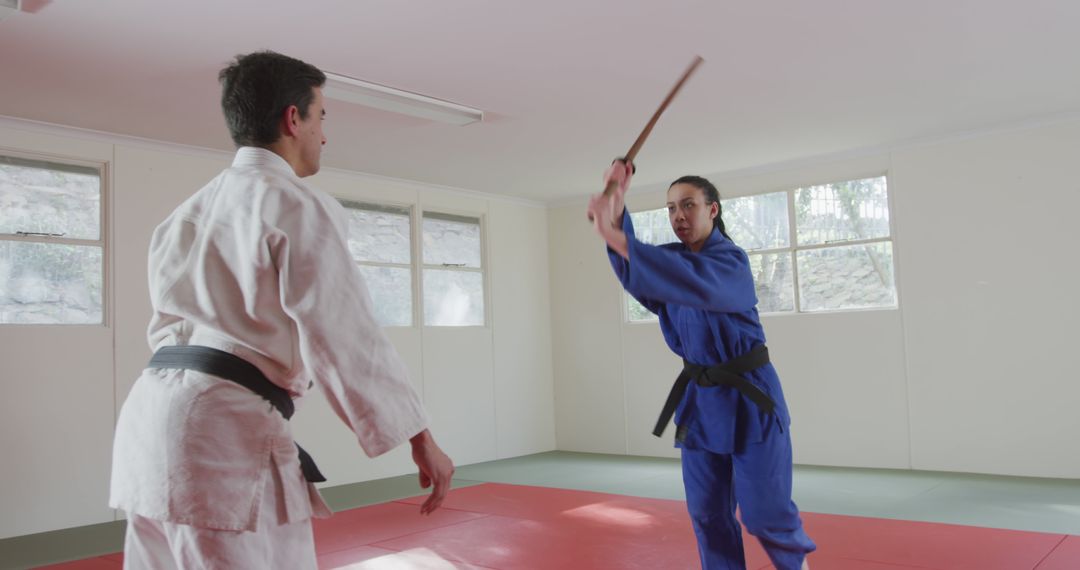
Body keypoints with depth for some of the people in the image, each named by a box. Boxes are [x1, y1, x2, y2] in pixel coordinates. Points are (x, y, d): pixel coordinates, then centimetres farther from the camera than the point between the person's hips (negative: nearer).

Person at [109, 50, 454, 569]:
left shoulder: (188, 212, 19)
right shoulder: (299, 207, -7)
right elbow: (347, 336, -14)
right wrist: (421, 439, -9)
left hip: (154, 415, 9)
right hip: (226, 432, -9)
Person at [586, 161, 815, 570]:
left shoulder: (731, 261, -15)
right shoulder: (672, 259, 4)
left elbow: (698, 284, -38)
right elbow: (635, 274, -18)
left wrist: (617, 240, -46)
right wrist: (616, 205, -35)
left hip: (748, 398, -5)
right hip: (700, 398, 6)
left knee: (765, 512, 1)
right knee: (707, 511, 8)